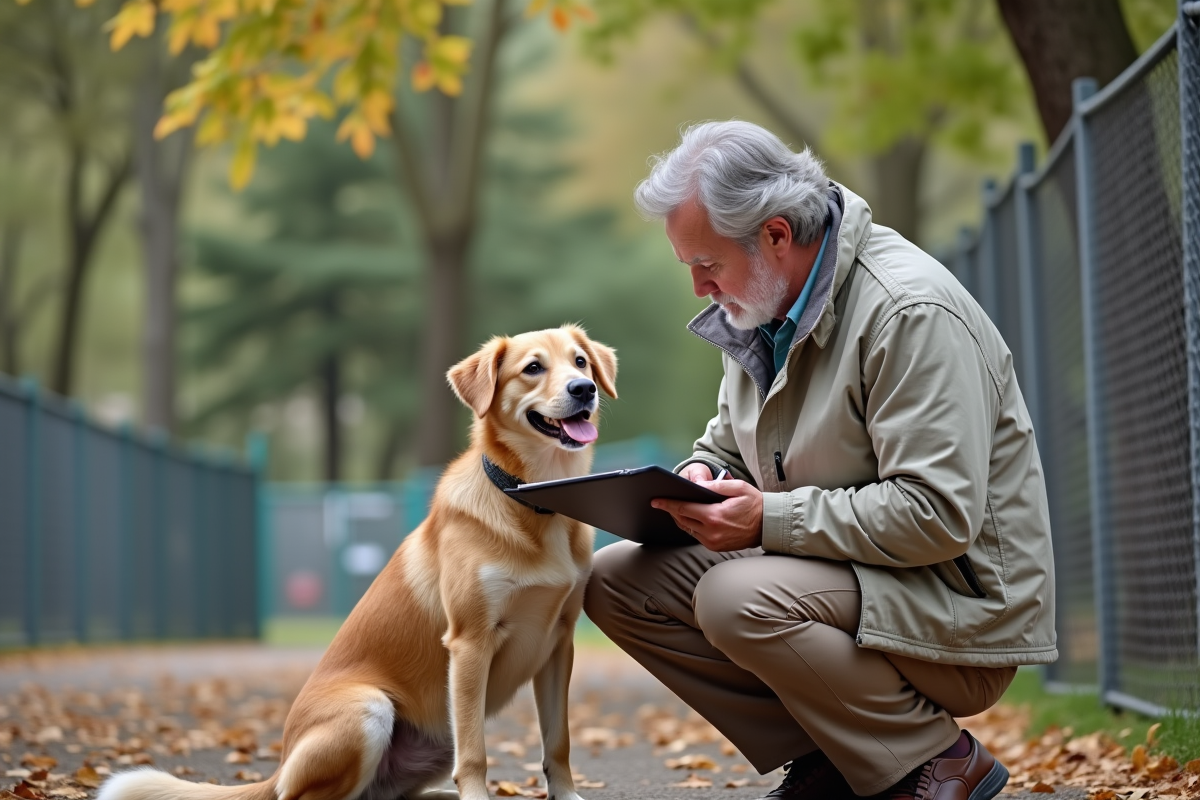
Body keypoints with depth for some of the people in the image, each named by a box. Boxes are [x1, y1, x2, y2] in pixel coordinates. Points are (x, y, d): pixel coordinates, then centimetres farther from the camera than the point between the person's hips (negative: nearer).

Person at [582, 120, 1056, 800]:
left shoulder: (911, 311, -21)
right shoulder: (760, 305, 8)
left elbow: (940, 515, -27)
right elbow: (728, 446, 20)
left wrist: (771, 519, -27)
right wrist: (699, 478, -5)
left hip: (961, 607, -9)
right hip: (846, 576, 9)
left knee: (737, 597, -33)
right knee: (618, 580, -3)